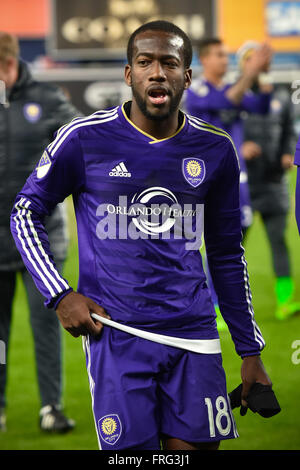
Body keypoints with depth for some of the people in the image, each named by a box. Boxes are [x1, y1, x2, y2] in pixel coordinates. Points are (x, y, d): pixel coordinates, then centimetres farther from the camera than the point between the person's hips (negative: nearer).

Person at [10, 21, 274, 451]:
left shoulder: (215, 150, 6)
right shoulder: (84, 139, -4)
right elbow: (25, 212, 8)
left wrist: (250, 351, 15)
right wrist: (60, 295, -4)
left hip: (193, 336, 3)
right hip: (116, 334, -3)